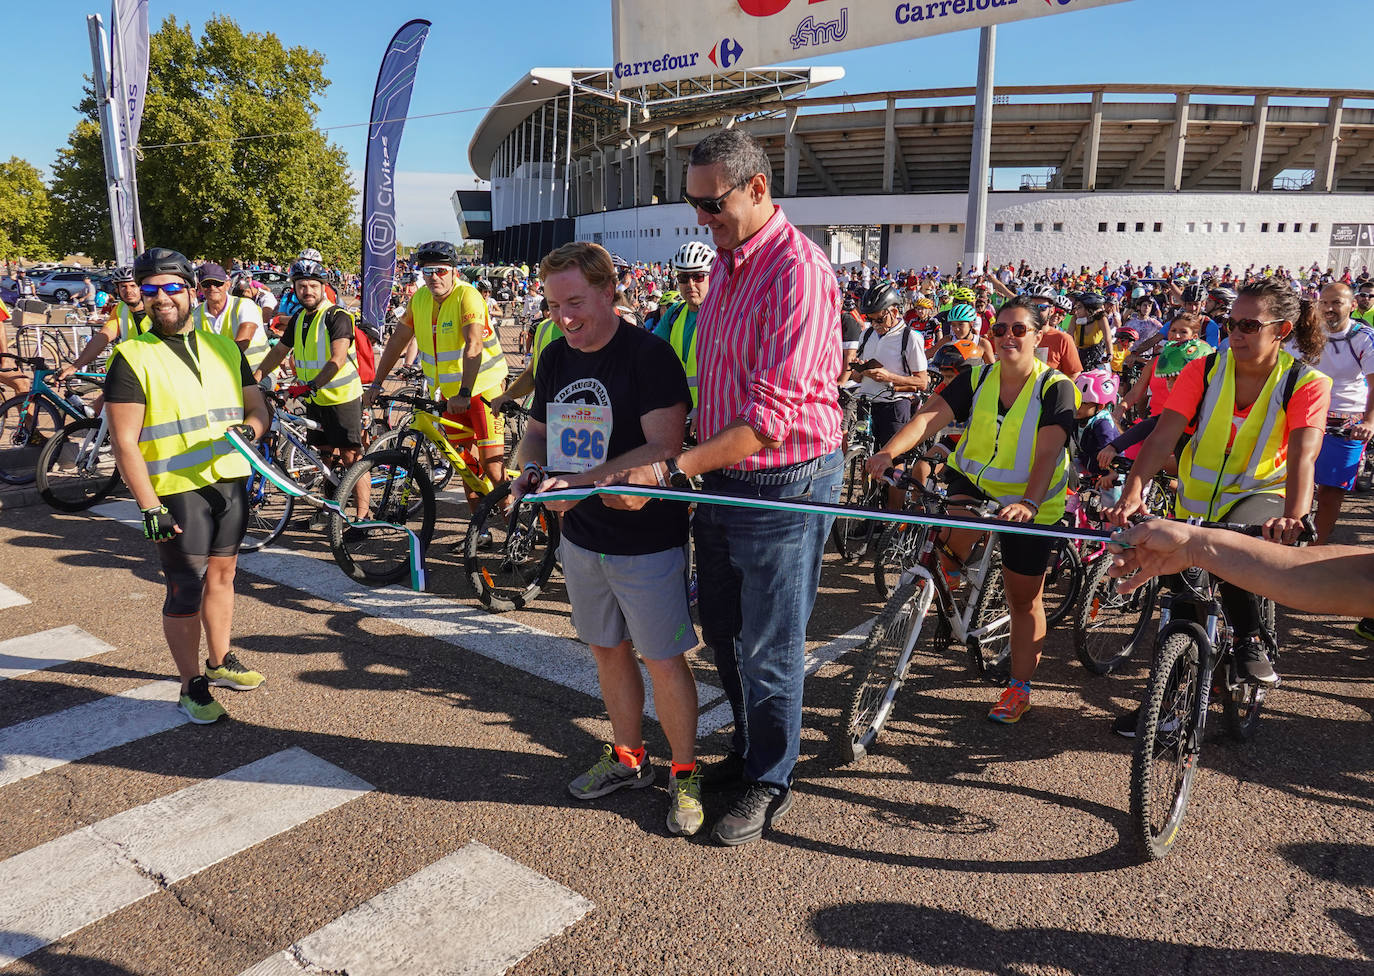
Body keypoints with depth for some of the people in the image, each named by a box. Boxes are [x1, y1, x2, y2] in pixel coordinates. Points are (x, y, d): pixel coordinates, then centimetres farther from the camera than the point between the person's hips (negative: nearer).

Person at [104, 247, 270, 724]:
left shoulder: (223, 347, 9)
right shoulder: (133, 357, -7)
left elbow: (256, 405, 13)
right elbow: (124, 441, -11)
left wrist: (249, 428, -12)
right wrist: (150, 507, -17)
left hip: (231, 481, 5)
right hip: (176, 491, -5)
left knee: (221, 575, 17)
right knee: (185, 592, -1)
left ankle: (220, 661, 34)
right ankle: (192, 685, 14)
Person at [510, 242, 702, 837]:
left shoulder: (649, 355, -16)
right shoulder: (556, 357, 7)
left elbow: (663, 448, -24)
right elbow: (538, 430, 17)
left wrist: (580, 482, -31)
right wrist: (531, 468, -5)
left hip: (647, 541, -7)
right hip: (581, 536, 7)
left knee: (664, 662, 2)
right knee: (608, 651, 18)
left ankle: (684, 775, 22)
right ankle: (628, 759, 37)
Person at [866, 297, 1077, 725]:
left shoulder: (1055, 388, -14)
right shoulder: (977, 379, -5)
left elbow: (1047, 453, -27)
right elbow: (929, 416, -19)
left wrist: (1028, 502, -45)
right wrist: (888, 452, -36)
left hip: (1031, 503, -2)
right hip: (974, 481, 3)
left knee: (1024, 598, 7)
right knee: (955, 532, -32)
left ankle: (1019, 688, 24)